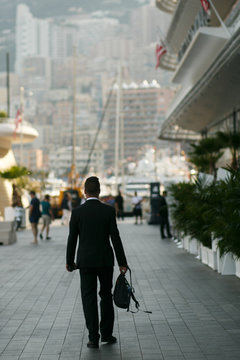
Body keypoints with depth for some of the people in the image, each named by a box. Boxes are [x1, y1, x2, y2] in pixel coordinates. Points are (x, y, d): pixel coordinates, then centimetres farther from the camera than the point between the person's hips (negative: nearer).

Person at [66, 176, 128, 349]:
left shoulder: (77, 212, -5)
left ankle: (94, 338, 0)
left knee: (89, 298, 4)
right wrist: (122, 262, -2)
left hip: (86, 262, 0)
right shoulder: (109, 210, -6)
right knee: (106, 296, 16)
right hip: (106, 261, 1)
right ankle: (106, 334, 19)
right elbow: (115, 238, -7)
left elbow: (72, 239, -1)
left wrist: (70, 262, 11)